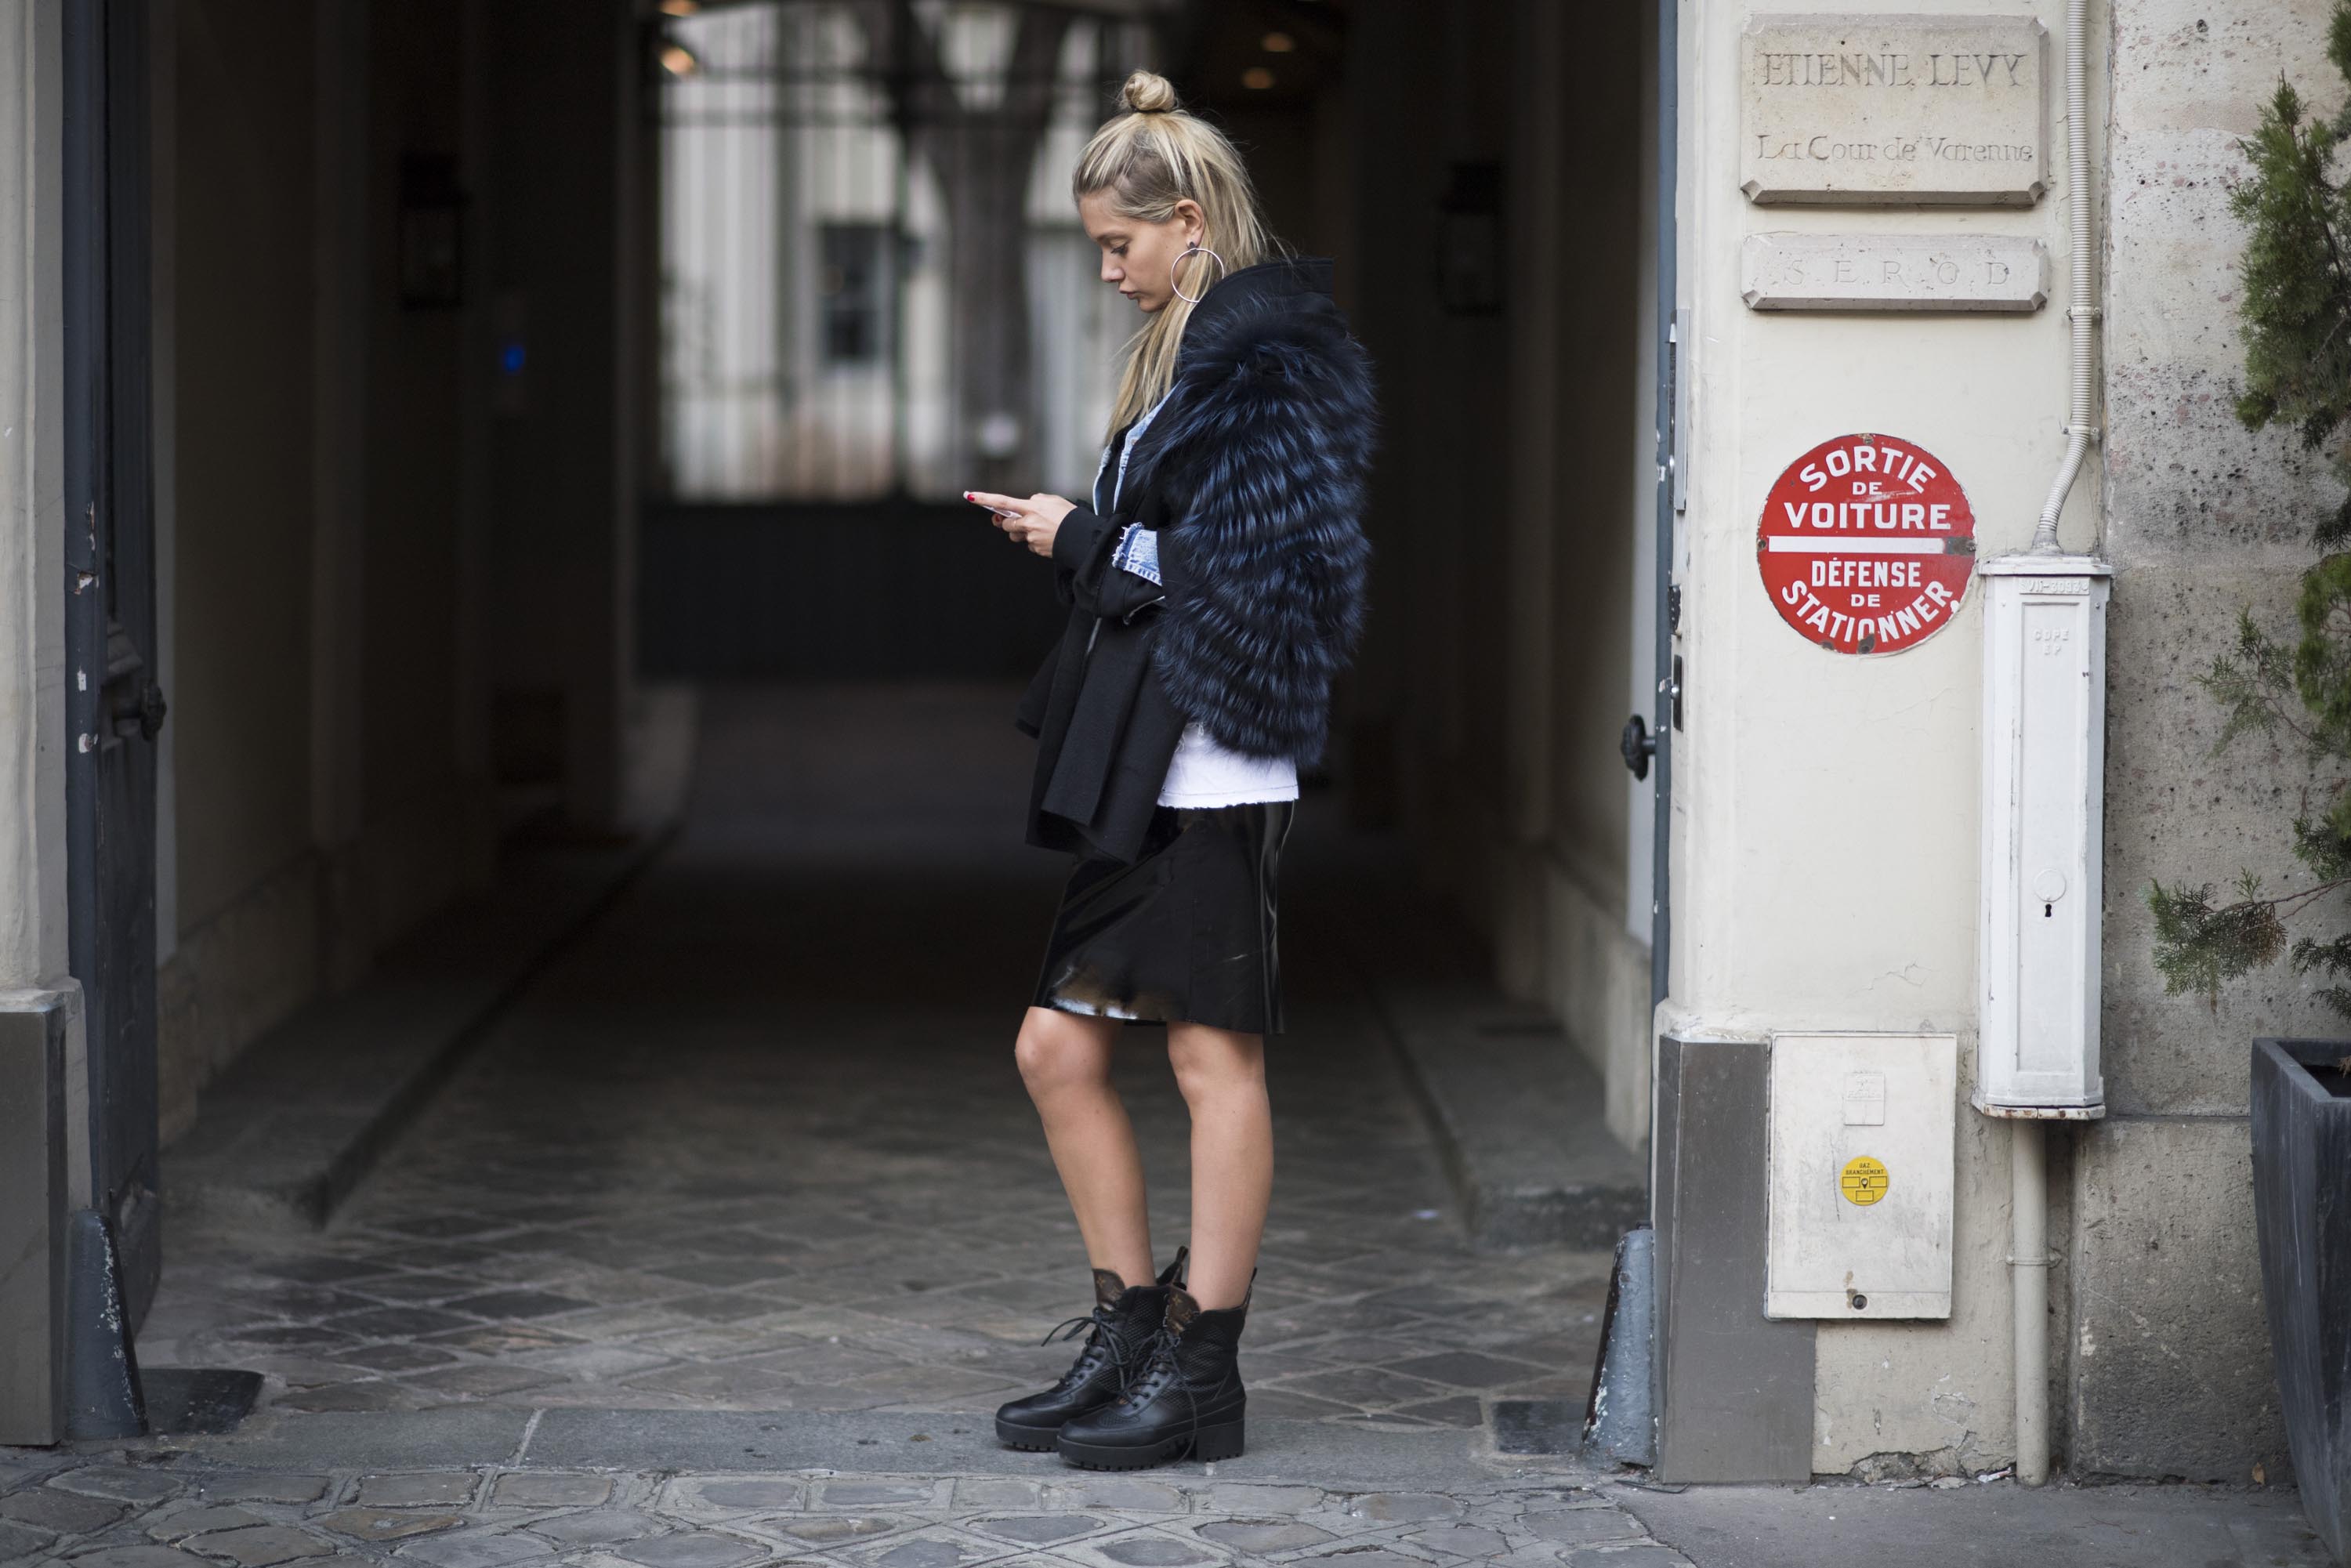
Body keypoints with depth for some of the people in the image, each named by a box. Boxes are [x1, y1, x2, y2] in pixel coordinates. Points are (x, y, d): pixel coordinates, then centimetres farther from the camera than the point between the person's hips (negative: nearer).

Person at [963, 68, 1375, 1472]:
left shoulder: (1265, 359, -12)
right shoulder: (1194, 352, 19)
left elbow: (1244, 568, -19)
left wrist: (1085, 539, -8)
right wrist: (1082, 538, 6)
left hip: (1214, 768, -10)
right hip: (1144, 776, 10)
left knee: (1216, 1053, -3)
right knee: (1060, 1046, 10)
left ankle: (1204, 1371, 3)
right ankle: (1132, 1334, 20)